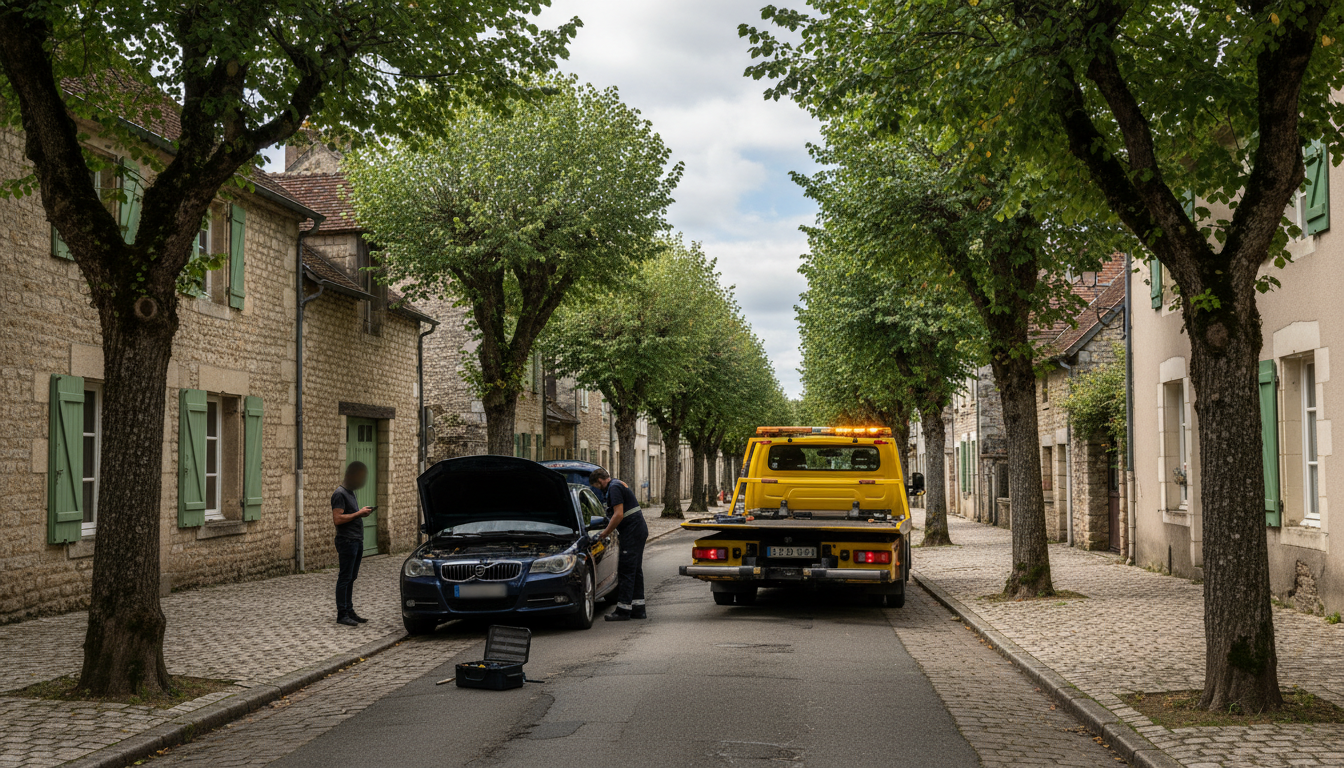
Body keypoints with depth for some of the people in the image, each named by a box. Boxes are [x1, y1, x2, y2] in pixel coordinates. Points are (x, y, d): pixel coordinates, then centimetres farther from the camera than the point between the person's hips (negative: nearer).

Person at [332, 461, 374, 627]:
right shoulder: (340, 494, -13)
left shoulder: (350, 492, 18)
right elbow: (337, 519, -21)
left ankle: (349, 612, 18)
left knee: (351, 578, 12)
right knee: (345, 578, -5)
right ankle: (342, 614, -2)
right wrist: (358, 514, -17)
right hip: (347, 541, -10)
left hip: (357, 541, 10)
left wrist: (362, 513, 12)